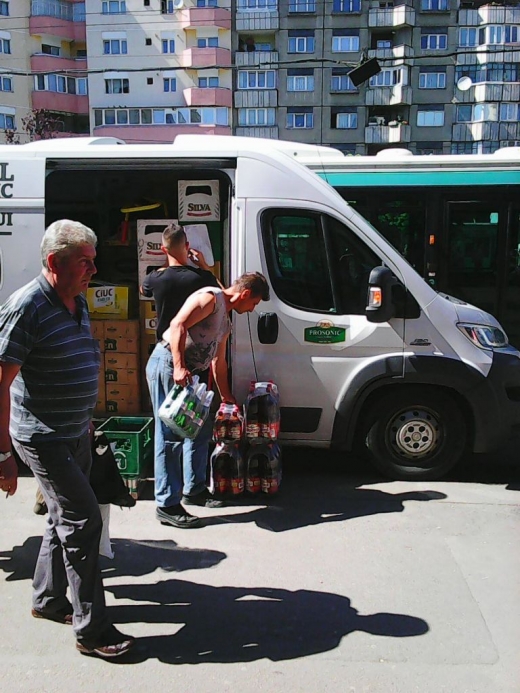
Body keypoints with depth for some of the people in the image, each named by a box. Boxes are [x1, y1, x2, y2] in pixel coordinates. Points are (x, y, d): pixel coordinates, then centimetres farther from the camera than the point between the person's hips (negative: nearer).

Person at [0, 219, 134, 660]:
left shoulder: (78, 301, 8)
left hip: (75, 433, 9)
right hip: (42, 438, -9)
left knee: (66, 518, 19)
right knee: (83, 520, -7)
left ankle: (48, 600, 38)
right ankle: (91, 630, 6)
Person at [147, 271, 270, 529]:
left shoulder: (226, 322, 23)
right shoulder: (210, 298, -6)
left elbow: (218, 360, 30)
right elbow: (178, 325, -19)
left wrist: (226, 396, 34)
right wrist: (179, 367, -26)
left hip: (187, 375, 10)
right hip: (167, 365, -10)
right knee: (170, 436, -9)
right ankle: (167, 505, -4)